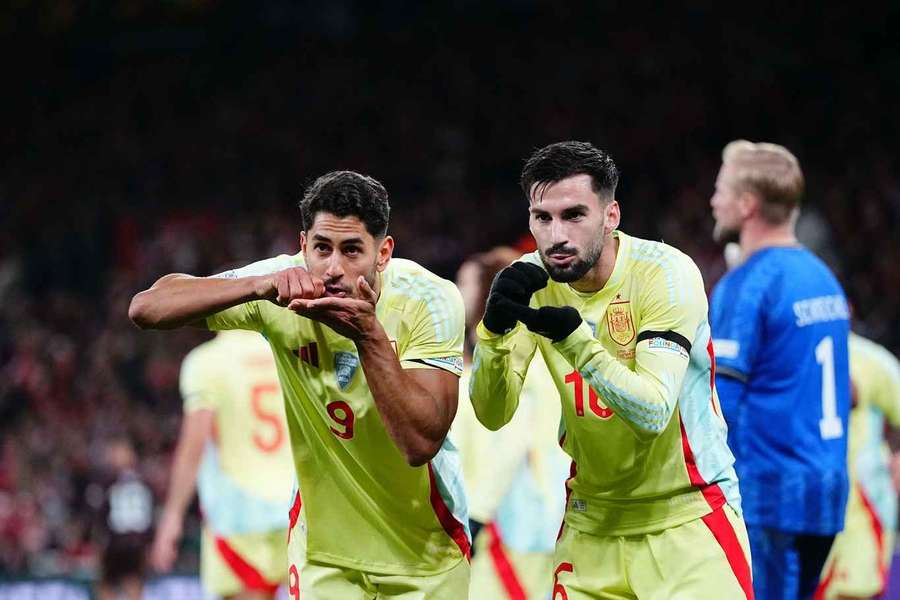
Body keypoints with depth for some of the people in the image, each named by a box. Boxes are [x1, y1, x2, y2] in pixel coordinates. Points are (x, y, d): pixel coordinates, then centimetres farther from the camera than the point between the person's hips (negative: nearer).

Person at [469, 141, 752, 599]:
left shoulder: (664, 273, -18)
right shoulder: (531, 280, -5)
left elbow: (653, 414, -26)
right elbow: (492, 415, -9)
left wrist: (574, 340, -38)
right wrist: (494, 328, -26)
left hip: (688, 515, -4)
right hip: (593, 523, 4)